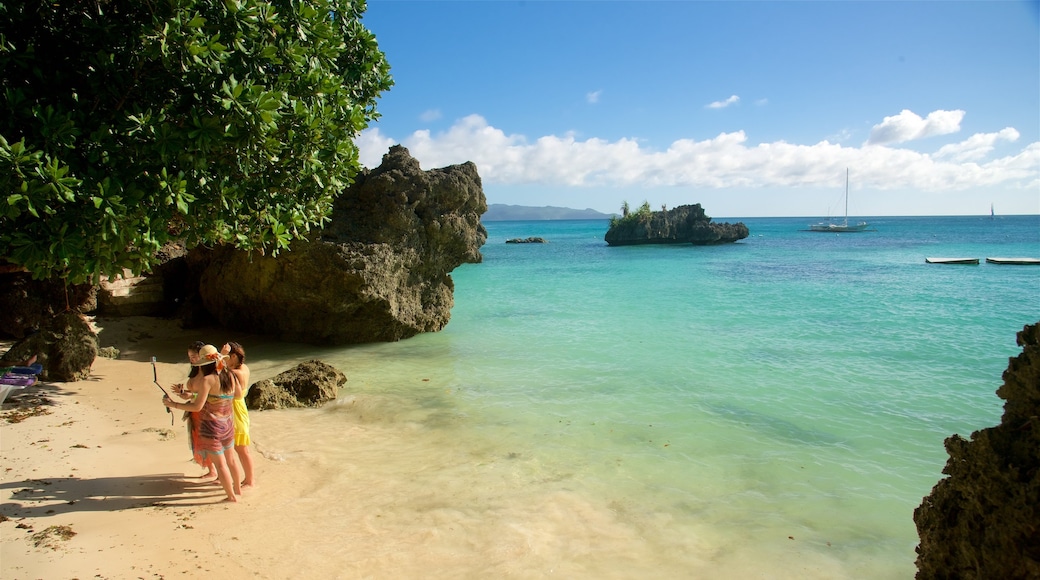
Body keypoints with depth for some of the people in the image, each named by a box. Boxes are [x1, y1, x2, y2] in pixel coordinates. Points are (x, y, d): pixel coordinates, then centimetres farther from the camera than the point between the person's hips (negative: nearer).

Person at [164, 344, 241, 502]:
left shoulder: (207, 380, -19)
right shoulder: (229, 377, 0)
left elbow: (197, 406, -20)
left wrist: (173, 404, -12)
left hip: (211, 427, -7)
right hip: (227, 424, 7)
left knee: (220, 463, 5)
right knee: (230, 459, 22)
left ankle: (232, 496, 11)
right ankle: (237, 488, 36)